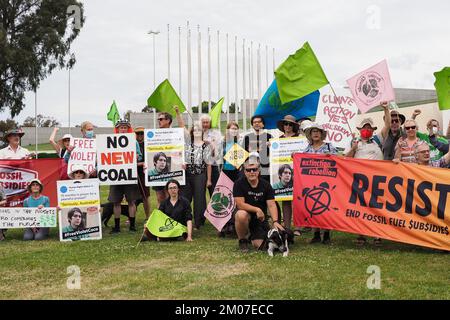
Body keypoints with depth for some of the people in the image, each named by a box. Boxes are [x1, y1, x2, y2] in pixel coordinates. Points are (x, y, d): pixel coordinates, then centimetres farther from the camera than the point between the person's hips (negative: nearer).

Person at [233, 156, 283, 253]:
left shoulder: (265, 185, -4)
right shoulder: (239, 184, -11)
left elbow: (271, 205, -12)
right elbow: (240, 204, -18)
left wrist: (275, 221, -27)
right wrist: (257, 209, -21)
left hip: (261, 219, 2)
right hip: (246, 215, -2)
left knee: (260, 246, -11)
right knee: (241, 215, -38)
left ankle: (253, 237, 28)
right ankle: (243, 241, -9)